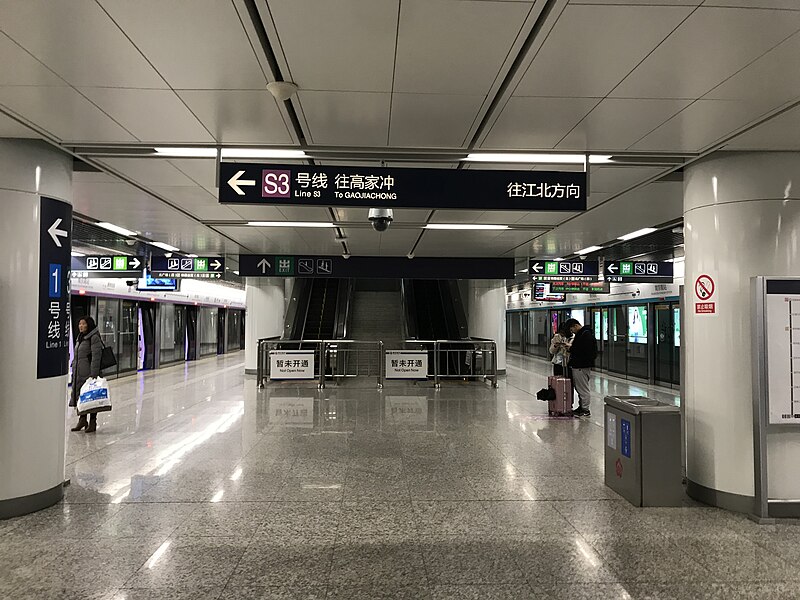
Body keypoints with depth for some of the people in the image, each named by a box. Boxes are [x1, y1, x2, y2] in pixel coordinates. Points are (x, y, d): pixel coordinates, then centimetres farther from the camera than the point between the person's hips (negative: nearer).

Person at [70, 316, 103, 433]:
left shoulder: (94, 337, -10)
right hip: (78, 373, 8)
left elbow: (96, 357, -16)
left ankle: (92, 422, 7)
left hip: (89, 372, -8)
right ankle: (82, 420, 23)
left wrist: (93, 374, -20)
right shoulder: (79, 337, 17)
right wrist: (74, 370, 17)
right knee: (79, 395, 11)